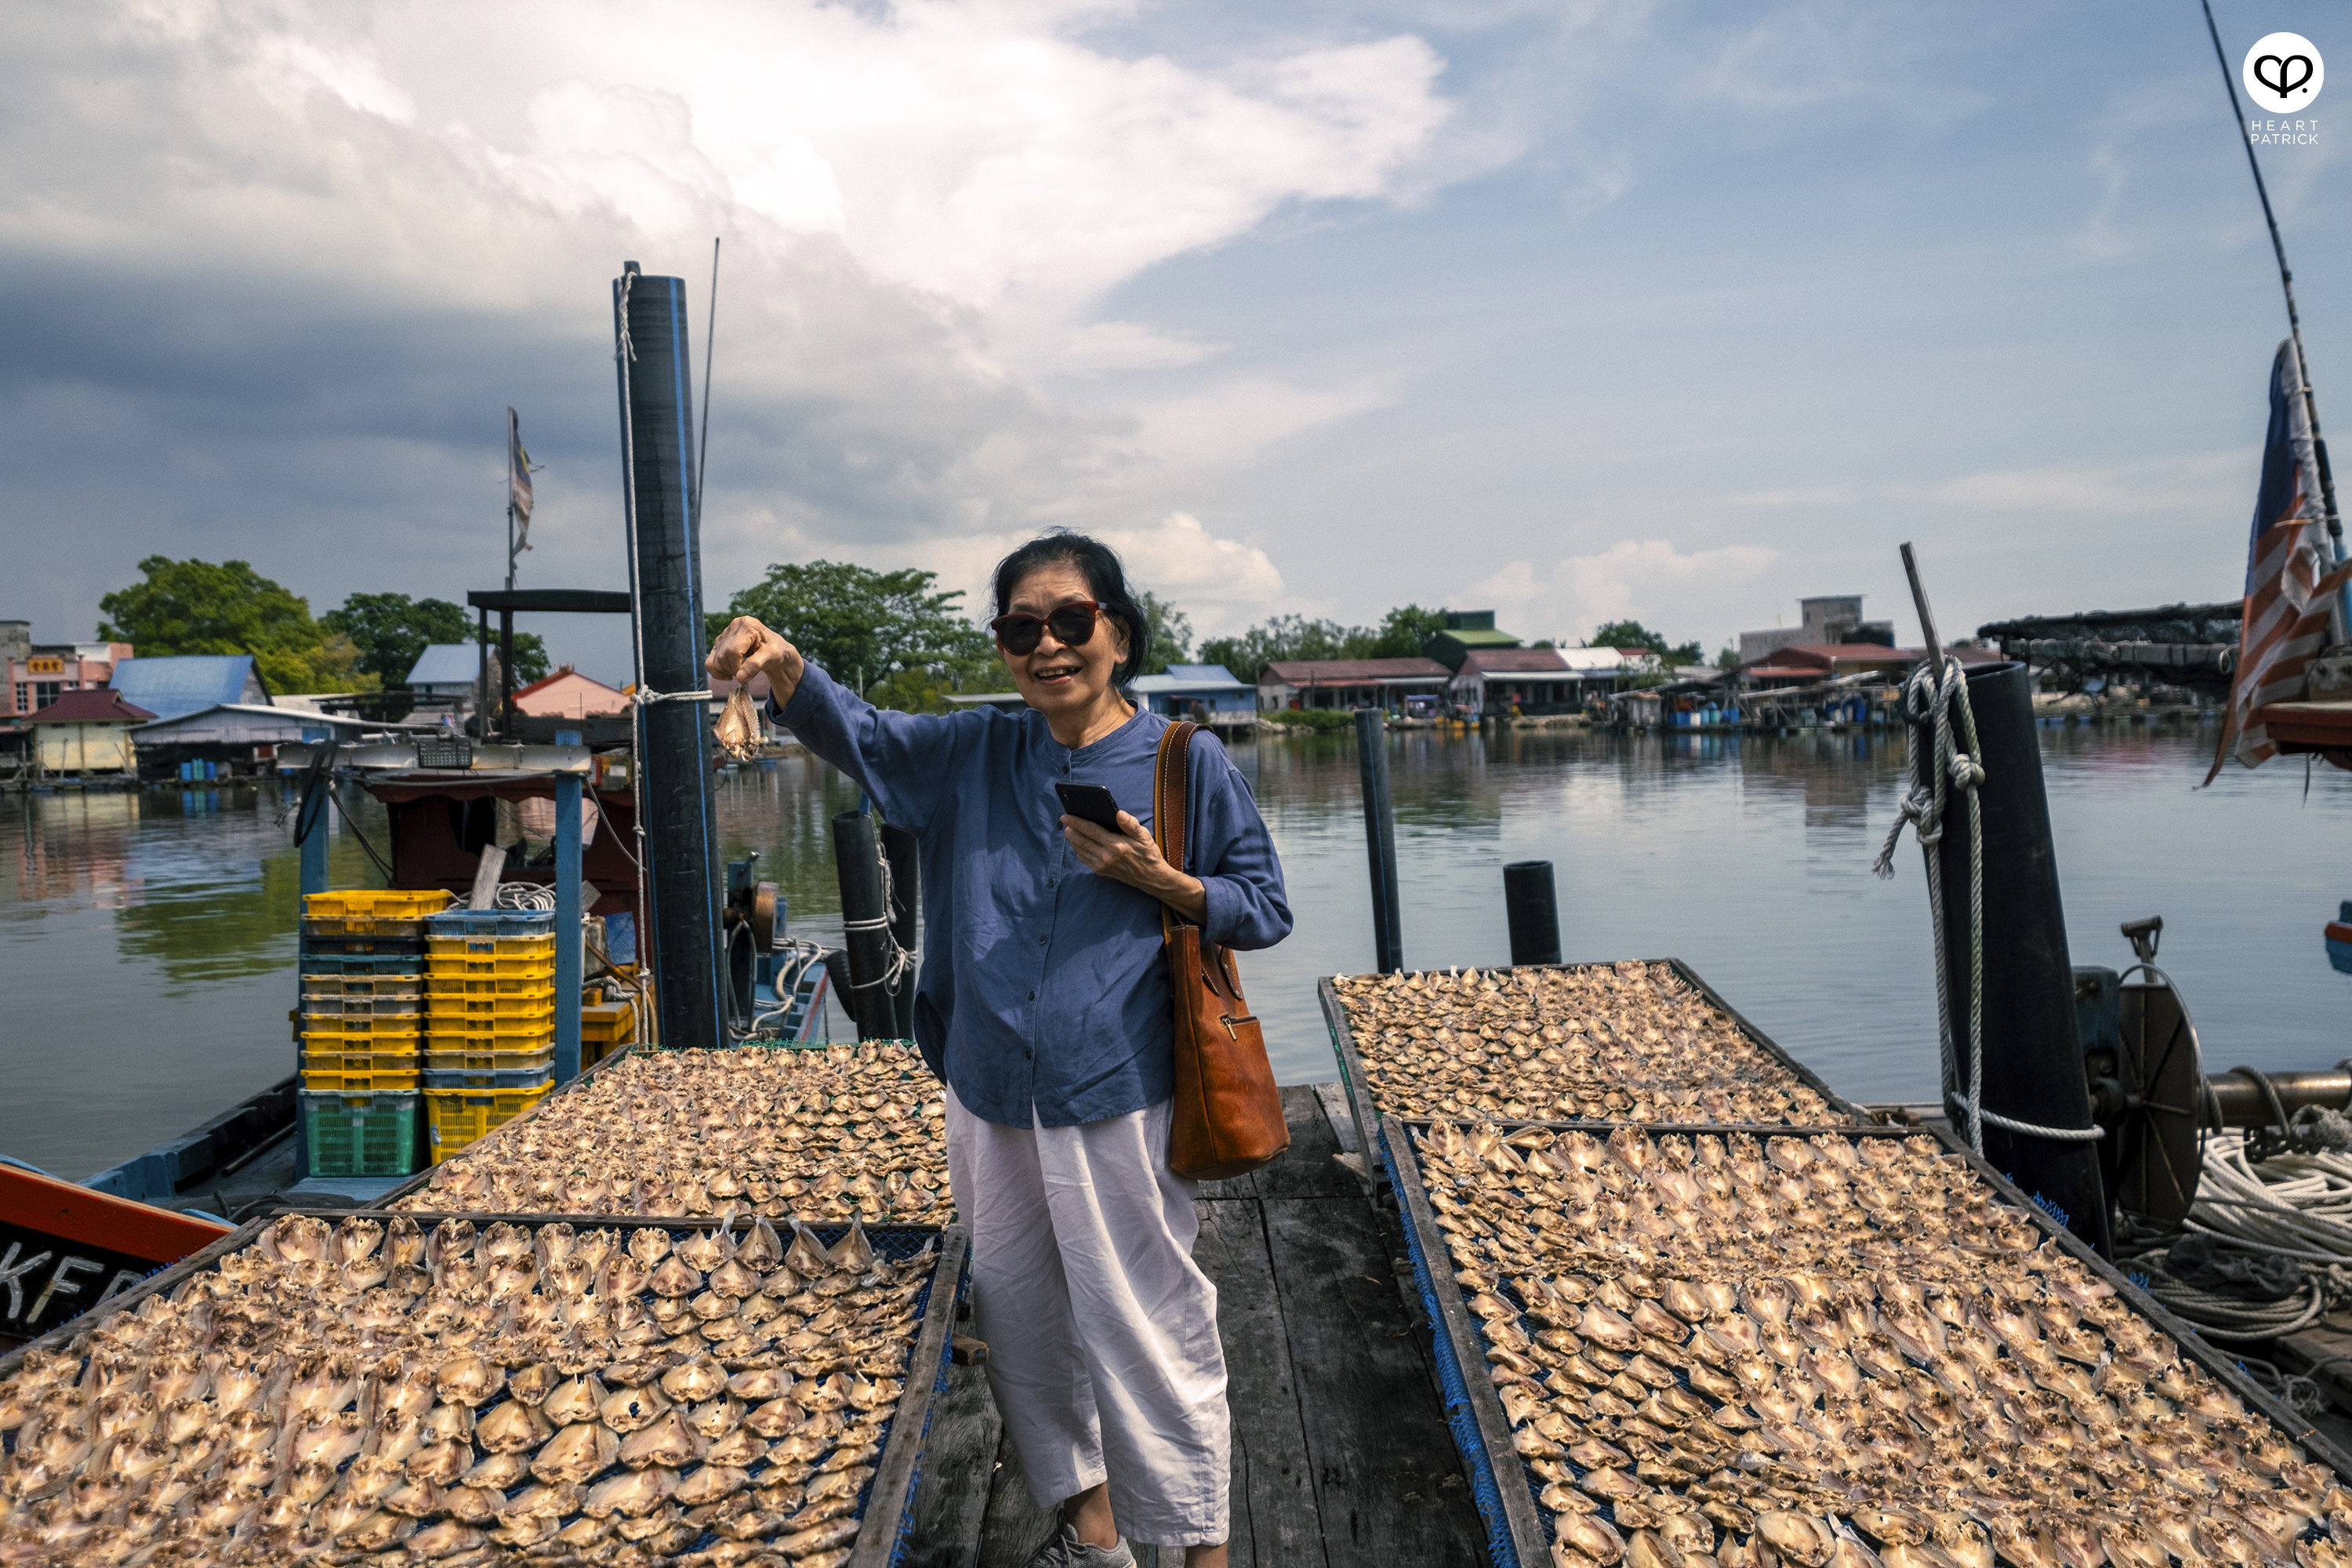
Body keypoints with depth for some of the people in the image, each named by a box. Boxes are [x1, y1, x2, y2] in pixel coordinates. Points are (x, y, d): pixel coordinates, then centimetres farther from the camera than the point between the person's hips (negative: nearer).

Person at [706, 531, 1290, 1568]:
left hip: (1117, 1097, -5)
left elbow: (1265, 912, 1)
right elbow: (856, 734, -6)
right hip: (991, 1097, 5)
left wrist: (1159, 881, -16)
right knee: (1020, 1317, 18)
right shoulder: (973, 754, 7)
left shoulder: (1187, 762, -3)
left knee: (1146, 1326, 4)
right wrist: (783, 669, -27)